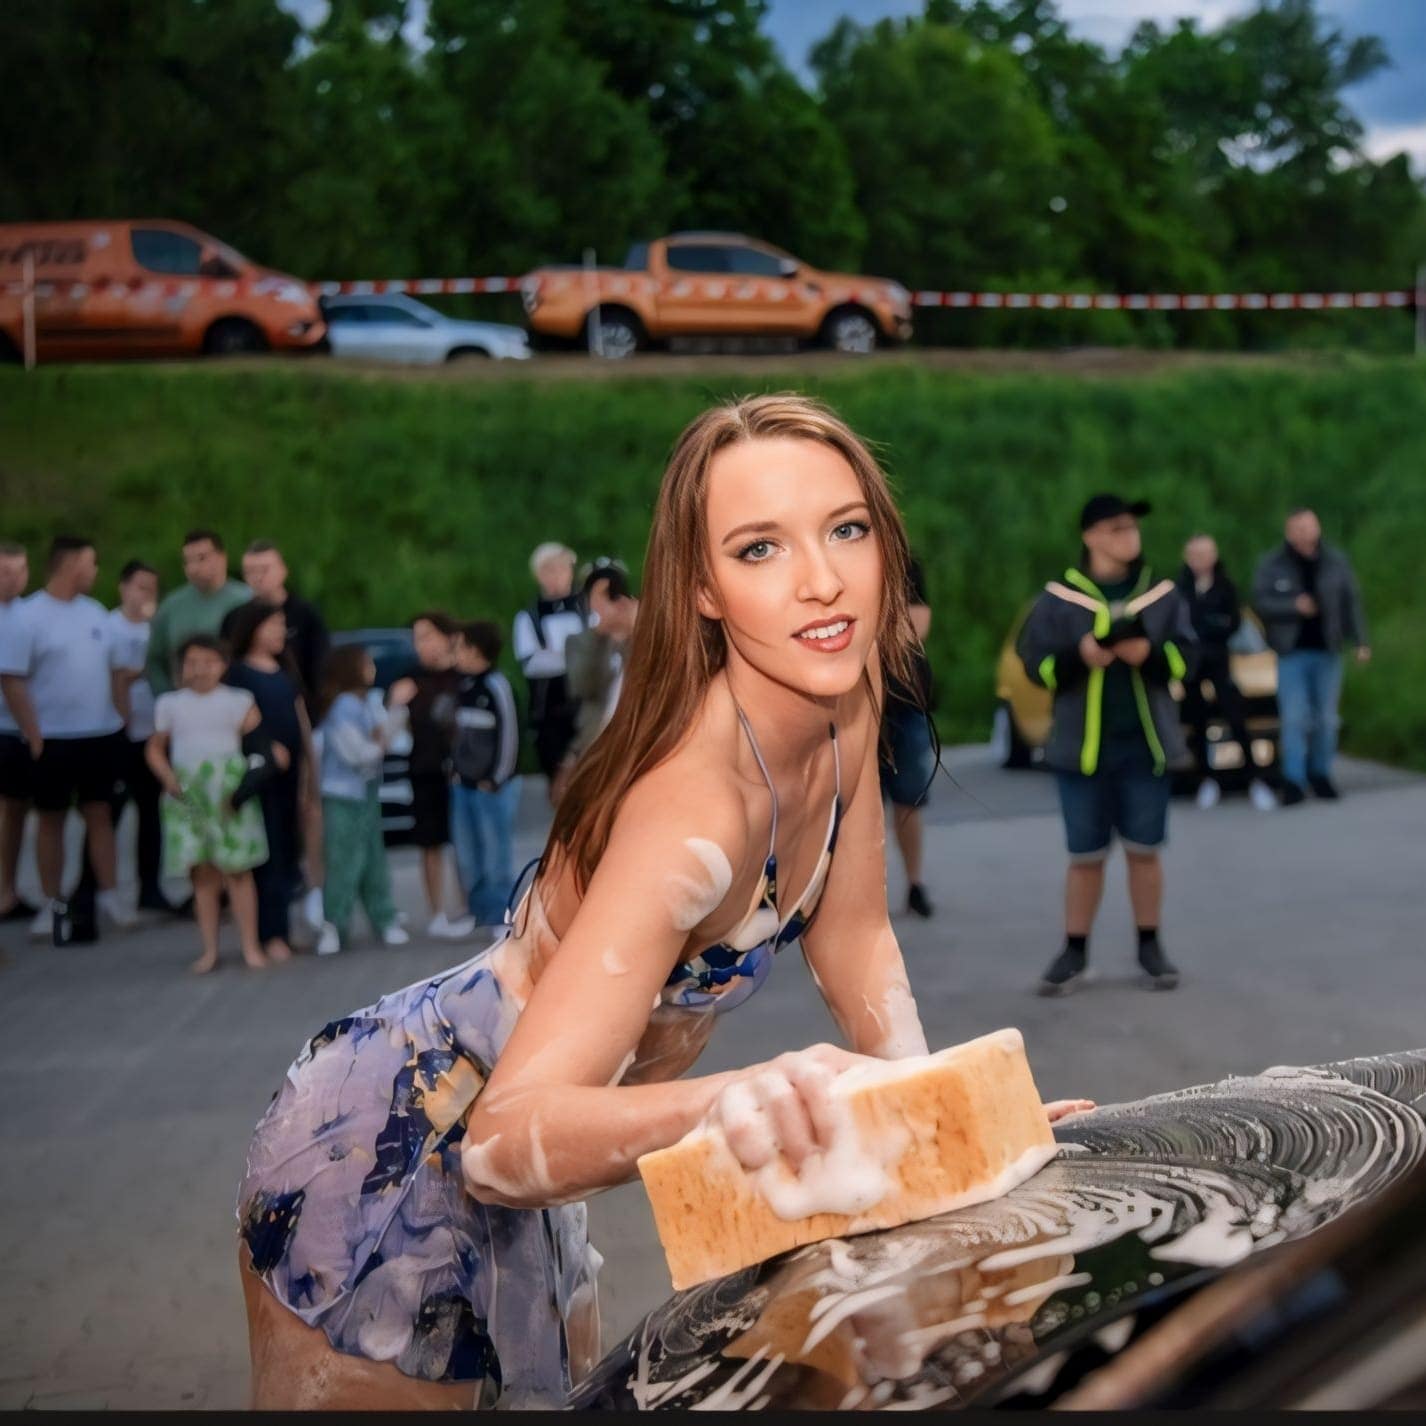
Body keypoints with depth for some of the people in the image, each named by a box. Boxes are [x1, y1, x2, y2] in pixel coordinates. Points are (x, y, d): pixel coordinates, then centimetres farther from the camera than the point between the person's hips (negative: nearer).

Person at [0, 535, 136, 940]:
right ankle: (52, 904, 12)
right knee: (51, 818, 6)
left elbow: (113, 669, 15)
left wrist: (119, 716, 7)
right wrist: (33, 735, -14)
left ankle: (108, 895, 12)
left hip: (102, 734, 4)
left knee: (99, 813, 8)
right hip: (54, 738, -4)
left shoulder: (95, 612, 8)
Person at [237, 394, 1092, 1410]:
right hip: (387, 1164, -8)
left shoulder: (843, 700, -9)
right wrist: (736, 1099, -59)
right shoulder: (699, 805, -35)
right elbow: (506, 1136, -42)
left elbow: (852, 938, 3)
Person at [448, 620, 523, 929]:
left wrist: (495, 779, -11)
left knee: (496, 853, -3)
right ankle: (477, 912, 21)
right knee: (467, 855, 11)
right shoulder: (461, 685, 9)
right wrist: (455, 770, 11)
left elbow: (508, 734, -12)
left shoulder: (495, 685, -12)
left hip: (493, 785, -7)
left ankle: (499, 916, 4)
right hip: (463, 784, 7)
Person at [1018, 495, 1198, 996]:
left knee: (1144, 850, 8)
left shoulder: (1161, 593, 3)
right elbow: (1035, 662, -3)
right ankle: (1074, 952, 18)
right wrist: (1079, 656, -19)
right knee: (1085, 856, 5)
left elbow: (1186, 654, 2)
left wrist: (1151, 653, -18)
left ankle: (1150, 947, 22)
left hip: (1145, 745, 1)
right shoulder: (1059, 598, -2)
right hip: (1082, 746, -1)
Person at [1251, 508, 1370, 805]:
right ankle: (1294, 780, -2)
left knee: (1326, 718, 9)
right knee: (1294, 719, -5)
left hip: (1327, 651, 2)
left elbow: (1351, 602, 3)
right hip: (1291, 652, -2)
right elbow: (1260, 602, -8)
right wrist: (1294, 605, -22)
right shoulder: (1271, 564, -4)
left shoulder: (1336, 561, 0)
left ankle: (1321, 774, 23)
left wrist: (1361, 641, 0)